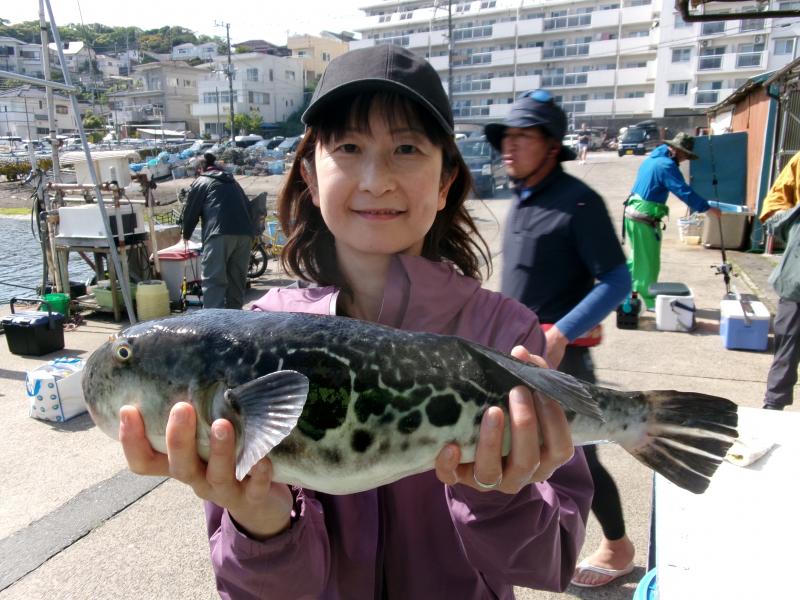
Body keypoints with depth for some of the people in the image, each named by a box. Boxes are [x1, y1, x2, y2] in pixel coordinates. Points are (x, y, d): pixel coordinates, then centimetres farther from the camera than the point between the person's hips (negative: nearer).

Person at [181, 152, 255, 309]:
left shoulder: (201, 182, 15)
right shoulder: (233, 182, 30)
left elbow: (190, 212, 15)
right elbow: (247, 206, 28)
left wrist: (186, 235, 31)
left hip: (220, 233, -5)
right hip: (245, 232, 5)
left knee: (213, 279, -6)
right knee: (237, 278, 12)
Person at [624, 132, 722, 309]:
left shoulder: (653, 158, 14)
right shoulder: (667, 165, -17)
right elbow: (684, 192, -22)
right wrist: (707, 208, -19)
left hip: (633, 213, 10)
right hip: (645, 218, -9)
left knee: (638, 257, 20)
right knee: (649, 261, 2)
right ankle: (650, 300, 11)